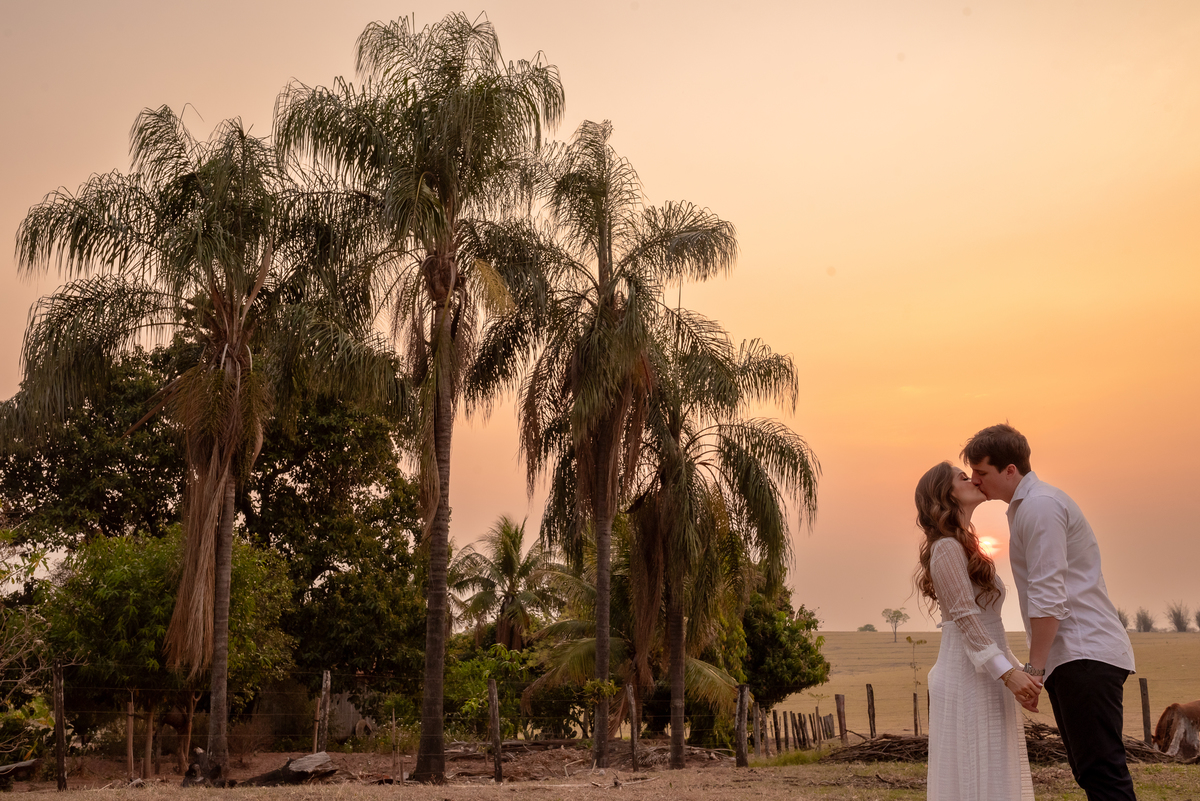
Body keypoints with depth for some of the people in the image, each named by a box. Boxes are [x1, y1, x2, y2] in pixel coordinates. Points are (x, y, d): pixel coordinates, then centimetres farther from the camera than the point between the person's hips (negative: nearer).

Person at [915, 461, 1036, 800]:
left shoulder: (964, 550, 20)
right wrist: (1008, 672, -25)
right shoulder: (947, 547, -10)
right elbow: (965, 619, -19)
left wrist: (1018, 672, 17)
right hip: (969, 681, -10)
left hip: (980, 679, 10)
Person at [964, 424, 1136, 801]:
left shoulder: (1039, 505, -12)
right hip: (1074, 657, 10)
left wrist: (1034, 667, -16)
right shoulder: (1025, 506, 20)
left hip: (1085, 654, -10)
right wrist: (1039, 665, 21)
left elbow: (1048, 596, -18)